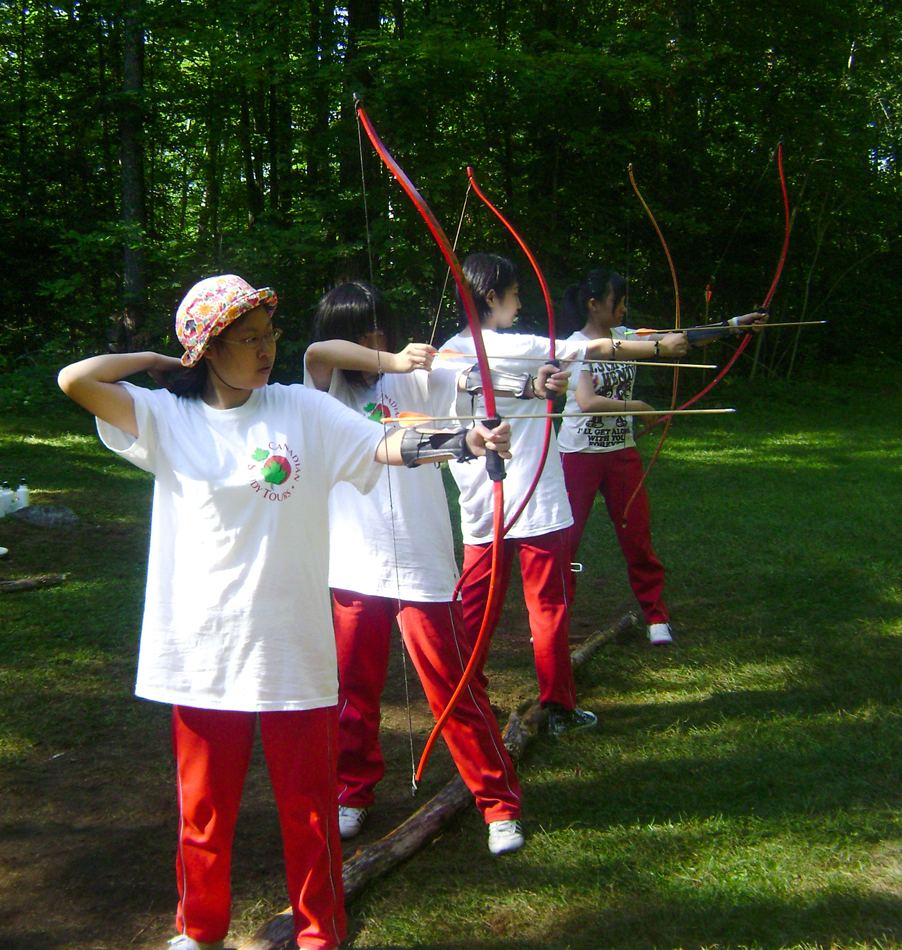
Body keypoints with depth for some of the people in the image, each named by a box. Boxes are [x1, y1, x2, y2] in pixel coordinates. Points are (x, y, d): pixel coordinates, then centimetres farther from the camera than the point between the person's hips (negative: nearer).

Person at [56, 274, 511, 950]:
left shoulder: (304, 411, -1)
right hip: (204, 650, 1)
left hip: (292, 646, -1)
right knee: (204, 807, 14)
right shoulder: (169, 419, 1)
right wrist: (161, 360, 1)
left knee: (307, 805, 9)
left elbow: (385, 446, -12)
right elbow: (75, 380, -7)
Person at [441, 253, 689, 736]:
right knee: (548, 609, 6)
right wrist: (660, 346, 3)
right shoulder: (518, 348, -13)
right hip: (535, 505, -5)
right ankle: (558, 708, 15)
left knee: (475, 613, 11)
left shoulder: (450, 353, 4)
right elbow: (595, 349, -8)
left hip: (480, 511, 6)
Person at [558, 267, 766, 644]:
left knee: (637, 536, 7)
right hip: (579, 454, -5)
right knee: (566, 537, 2)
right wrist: (638, 408, -17)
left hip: (621, 452, 5)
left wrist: (731, 325, -8)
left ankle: (656, 617, 17)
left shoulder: (626, 337, 5)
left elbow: (679, 340, -1)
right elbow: (587, 401, -21)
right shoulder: (575, 345, -11)